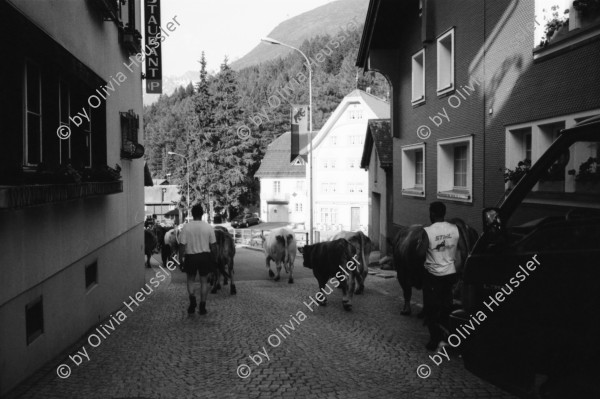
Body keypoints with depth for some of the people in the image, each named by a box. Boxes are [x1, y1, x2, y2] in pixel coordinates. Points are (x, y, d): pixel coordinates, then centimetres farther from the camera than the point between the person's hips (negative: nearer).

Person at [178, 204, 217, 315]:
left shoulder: (186, 227, -9)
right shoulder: (208, 227, -5)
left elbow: (182, 245, -9)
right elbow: (213, 245, -1)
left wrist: (180, 259, 1)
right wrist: (214, 259, 10)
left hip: (190, 257, -1)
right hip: (205, 256, 1)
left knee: (190, 279, 18)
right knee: (204, 281, 11)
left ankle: (192, 298, -6)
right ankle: (202, 307, 12)